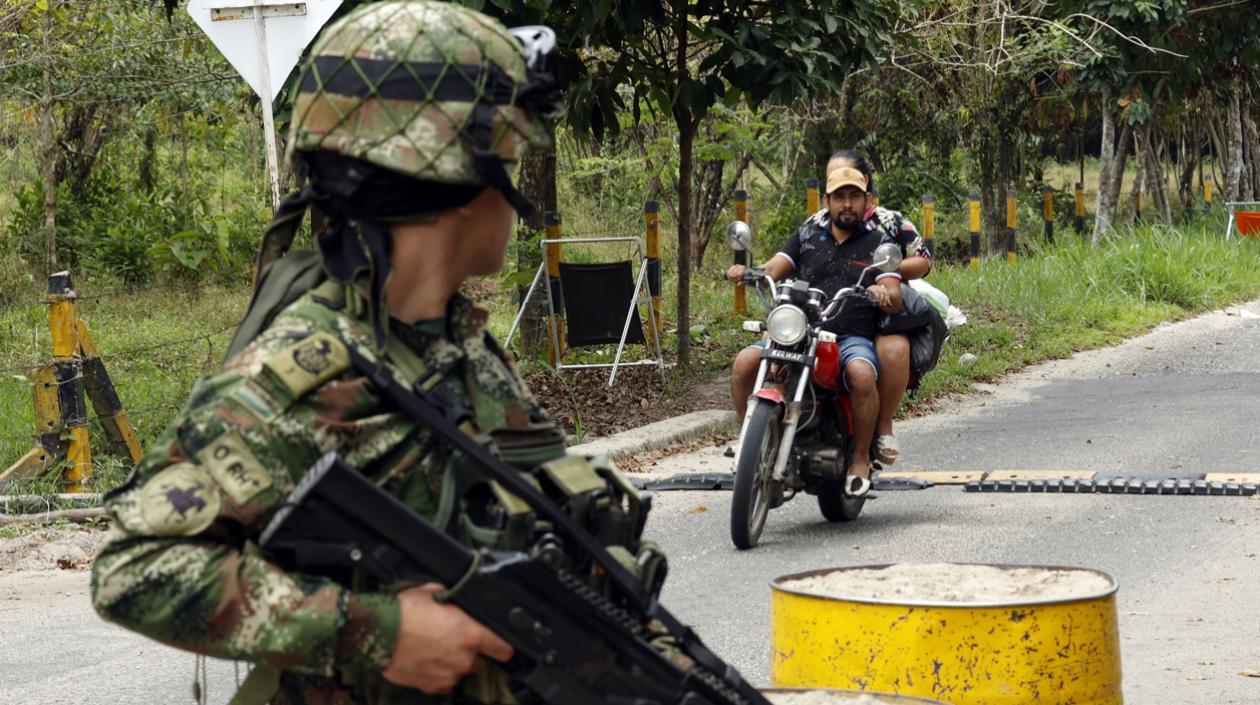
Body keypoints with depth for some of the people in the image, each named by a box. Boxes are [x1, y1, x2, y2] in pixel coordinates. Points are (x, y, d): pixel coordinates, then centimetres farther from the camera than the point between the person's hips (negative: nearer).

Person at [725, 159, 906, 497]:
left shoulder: (878, 242, 9)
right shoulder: (807, 235, 18)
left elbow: (895, 300, -3)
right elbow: (772, 270, 8)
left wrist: (883, 292, -27)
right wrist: (747, 272, -15)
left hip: (853, 338, -3)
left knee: (861, 373, -37)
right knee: (744, 363, -22)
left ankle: (861, 458, -18)